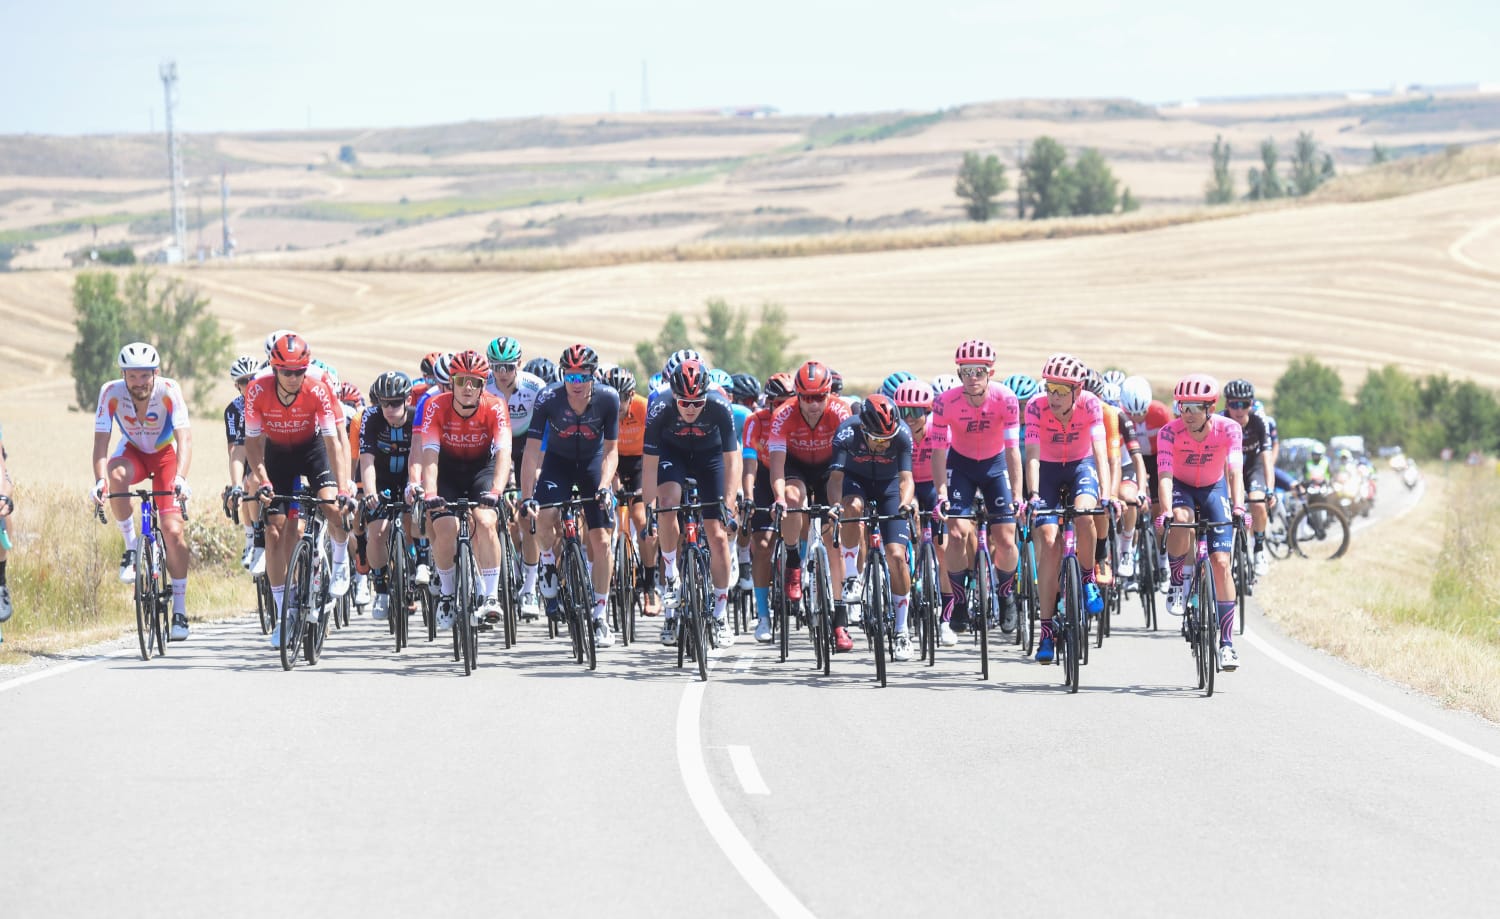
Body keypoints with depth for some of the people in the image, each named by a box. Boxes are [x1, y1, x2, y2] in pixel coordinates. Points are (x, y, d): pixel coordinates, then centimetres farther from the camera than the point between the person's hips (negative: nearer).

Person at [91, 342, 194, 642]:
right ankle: (131, 547, -14)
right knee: (116, 475, -36)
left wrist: (180, 478, -51)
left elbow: (184, 438, -34)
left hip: (164, 454, -1)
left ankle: (180, 609, -3)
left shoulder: (169, 391, -28)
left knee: (173, 530, -13)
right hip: (133, 452, 1)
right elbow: (101, 442, -27)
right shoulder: (111, 393, -24)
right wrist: (100, 480, -44)